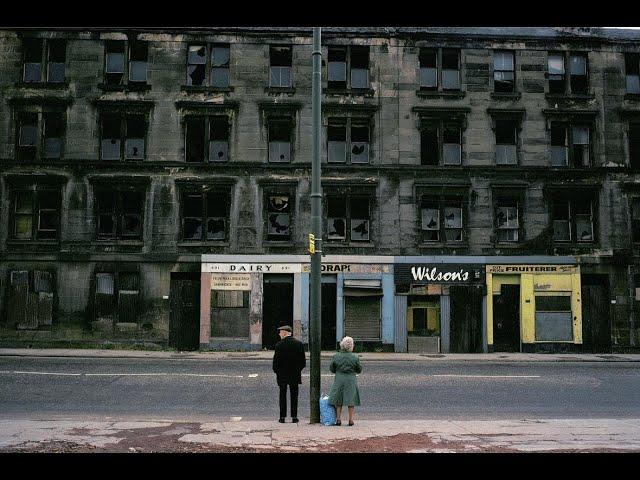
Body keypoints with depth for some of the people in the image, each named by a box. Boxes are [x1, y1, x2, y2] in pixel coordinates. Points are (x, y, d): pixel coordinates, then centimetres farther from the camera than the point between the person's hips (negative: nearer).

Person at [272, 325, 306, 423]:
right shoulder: (299, 343, -3)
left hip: (282, 374, -2)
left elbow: (276, 360, -9)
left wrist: (276, 371, 5)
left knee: (283, 396, 8)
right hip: (295, 374, 2)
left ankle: (282, 417, 9)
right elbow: (303, 360, 1)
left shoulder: (279, 345, -12)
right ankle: (294, 417, 9)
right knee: (294, 396, 9)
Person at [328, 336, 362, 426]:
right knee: (351, 400, 8)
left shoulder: (336, 356, -6)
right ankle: (351, 420, 10)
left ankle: (338, 419, 12)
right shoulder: (355, 357, -8)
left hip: (339, 379, 1)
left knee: (338, 400, 12)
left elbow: (332, 369, 2)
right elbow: (359, 370, 1)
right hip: (351, 380, -1)